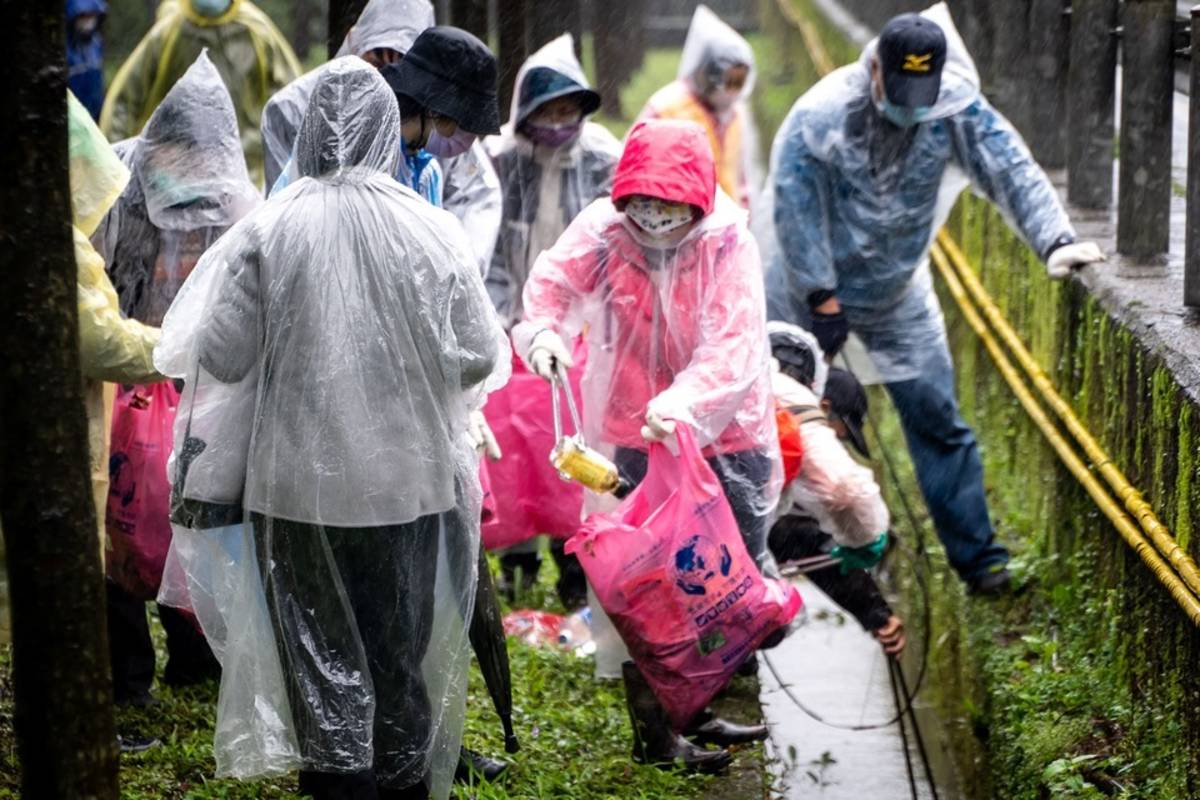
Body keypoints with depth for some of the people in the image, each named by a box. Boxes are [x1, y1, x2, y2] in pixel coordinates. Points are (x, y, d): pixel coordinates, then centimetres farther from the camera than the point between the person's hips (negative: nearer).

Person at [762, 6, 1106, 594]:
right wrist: (821, 294, -17)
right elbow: (795, 208, -20)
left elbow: (1012, 170, -25)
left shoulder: (957, 110, -17)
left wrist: (1055, 239, -40)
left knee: (937, 421, 1)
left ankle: (976, 555, 9)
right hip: (809, 291, -2)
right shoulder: (820, 115, -25)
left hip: (898, 295, 2)